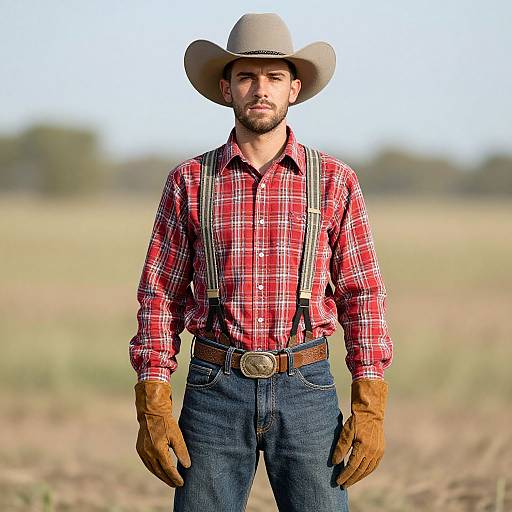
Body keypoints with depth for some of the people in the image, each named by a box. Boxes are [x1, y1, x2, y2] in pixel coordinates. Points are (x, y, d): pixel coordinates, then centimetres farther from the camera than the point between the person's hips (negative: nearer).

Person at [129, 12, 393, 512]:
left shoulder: (334, 182, 4)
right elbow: (160, 298, 5)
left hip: (306, 392, 0)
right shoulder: (190, 182, 4)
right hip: (215, 390, 0)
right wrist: (151, 409, -4)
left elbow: (362, 298, 3)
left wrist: (370, 411, -5)